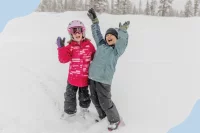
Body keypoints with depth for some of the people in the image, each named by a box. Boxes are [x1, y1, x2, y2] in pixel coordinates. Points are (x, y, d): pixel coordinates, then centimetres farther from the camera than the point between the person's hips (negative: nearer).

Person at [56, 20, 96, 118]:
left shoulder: (89, 44, -5)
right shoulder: (70, 46, -9)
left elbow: (94, 57, 9)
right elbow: (63, 59, -19)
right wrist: (61, 48, -28)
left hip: (85, 77, 0)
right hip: (73, 77, 0)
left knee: (84, 95, 20)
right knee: (70, 95, 14)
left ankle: (84, 108, 48)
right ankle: (69, 111, 37)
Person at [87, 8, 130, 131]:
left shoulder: (117, 50, -6)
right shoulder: (101, 45, 10)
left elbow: (123, 42, -24)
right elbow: (96, 33, 18)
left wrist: (123, 31, -37)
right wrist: (94, 20, 13)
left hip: (104, 79, -6)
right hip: (93, 77, 7)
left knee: (105, 102, -1)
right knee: (95, 100, 18)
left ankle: (115, 120, 21)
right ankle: (103, 116, 41)